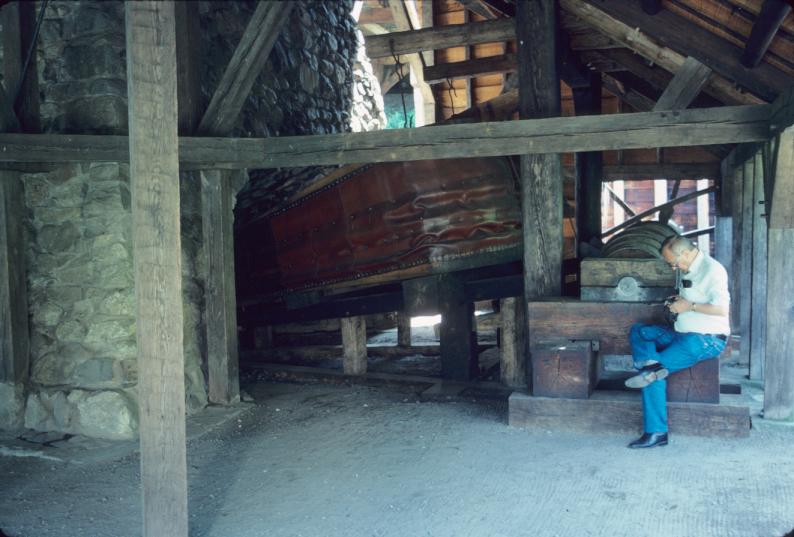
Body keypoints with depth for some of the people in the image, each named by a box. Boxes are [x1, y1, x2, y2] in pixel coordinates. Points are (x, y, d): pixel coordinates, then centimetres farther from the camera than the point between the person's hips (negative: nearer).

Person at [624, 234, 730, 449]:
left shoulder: (712, 269, -15)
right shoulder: (688, 270, 12)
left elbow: (721, 308, -25)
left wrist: (689, 306, -17)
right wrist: (678, 300, 9)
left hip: (708, 340, -9)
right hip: (685, 334, 9)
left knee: (655, 373, -18)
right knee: (638, 331, -1)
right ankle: (652, 365, -24)